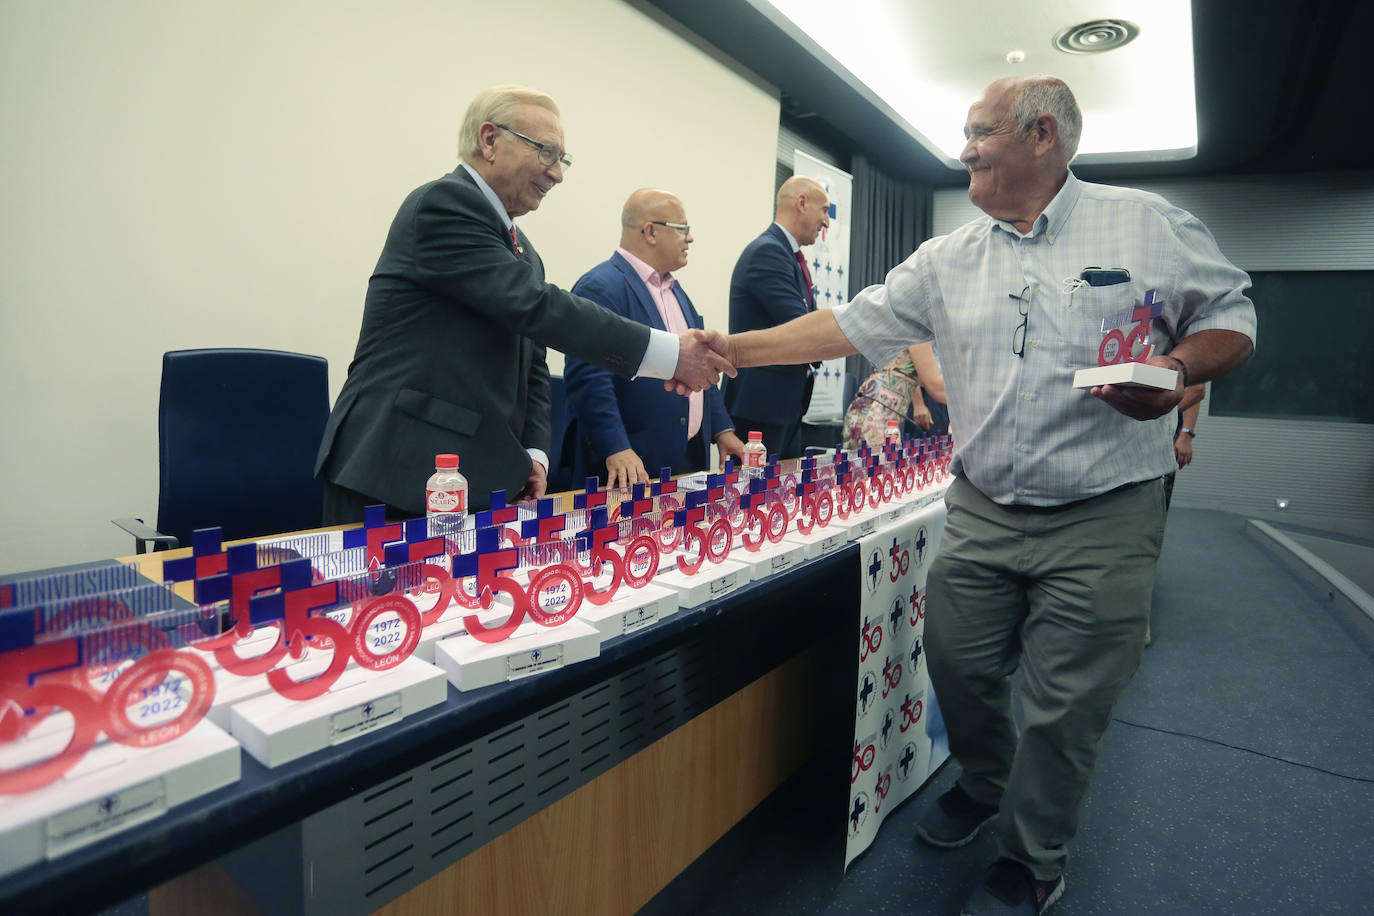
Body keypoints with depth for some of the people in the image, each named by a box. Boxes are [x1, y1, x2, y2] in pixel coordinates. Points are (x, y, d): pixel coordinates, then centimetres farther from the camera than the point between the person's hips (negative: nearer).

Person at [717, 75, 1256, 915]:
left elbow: (1233, 319, 5)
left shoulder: (1147, 224, 0)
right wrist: (735, 351, 1)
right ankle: (984, 787, 42)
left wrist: (1178, 370, -17)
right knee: (959, 665, 10)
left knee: (1065, 706, 5)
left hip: (1102, 521, -3)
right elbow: (852, 324, 6)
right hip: (981, 513, 4)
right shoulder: (949, 260, 7)